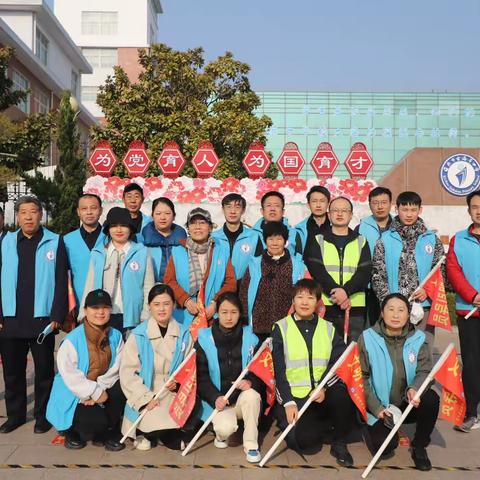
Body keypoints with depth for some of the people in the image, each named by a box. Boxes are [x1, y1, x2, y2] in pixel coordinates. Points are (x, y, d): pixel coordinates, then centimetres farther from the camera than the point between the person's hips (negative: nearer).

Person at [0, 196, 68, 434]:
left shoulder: (54, 242, -2)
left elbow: (61, 282, -4)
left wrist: (57, 316, -9)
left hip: (42, 320, -3)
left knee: (44, 370, 9)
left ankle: (43, 415, 22)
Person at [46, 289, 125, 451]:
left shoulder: (115, 336, -3)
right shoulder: (73, 339, -16)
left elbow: (115, 369, -6)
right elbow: (69, 375, -21)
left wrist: (99, 390, -20)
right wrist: (95, 392, -23)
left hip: (102, 392, 5)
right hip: (73, 396, -5)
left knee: (122, 388, -24)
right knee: (97, 420, -28)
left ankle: (107, 433, 0)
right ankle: (73, 431, 10)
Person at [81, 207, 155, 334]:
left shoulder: (142, 252, 3)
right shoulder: (98, 254, 10)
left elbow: (148, 287, 2)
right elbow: (90, 286, 11)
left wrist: (146, 320, -2)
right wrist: (84, 316, 5)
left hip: (131, 318, -1)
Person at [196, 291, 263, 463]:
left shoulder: (250, 338, 1)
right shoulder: (204, 339, -3)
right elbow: (201, 376, -5)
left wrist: (250, 382, -22)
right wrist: (215, 397, -21)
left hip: (243, 397, 2)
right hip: (218, 400, -1)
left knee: (252, 395, -33)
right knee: (226, 428, -30)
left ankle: (251, 444, -13)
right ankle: (221, 434, 9)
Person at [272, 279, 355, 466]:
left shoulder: (328, 328, 11)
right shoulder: (281, 328, 5)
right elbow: (278, 369, -2)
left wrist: (323, 387, -19)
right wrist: (288, 402, -13)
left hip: (324, 394, 2)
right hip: (294, 396, -1)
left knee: (342, 393, -32)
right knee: (303, 441, -25)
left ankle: (339, 443, -5)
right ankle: (327, 422, 11)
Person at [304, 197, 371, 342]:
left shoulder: (361, 242, 13)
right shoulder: (318, 241, 10)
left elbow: (365, 272, 0)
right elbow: (316, 270, -4)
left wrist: (346, 291, -17)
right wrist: (335, 291, -17)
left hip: (355, 308, 1)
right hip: (325, 307, -1)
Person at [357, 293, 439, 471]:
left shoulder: (418, 338, -3)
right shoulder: (367, 338, -9)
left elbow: (425, 371, -7)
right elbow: (361, 377, -7)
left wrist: (414, 388, -30)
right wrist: (376, 408, -14)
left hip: (409, 403, 2)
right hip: (380, 407, -2)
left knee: (431, 399, -28)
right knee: (385, 447, -22)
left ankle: (419, 446, -2)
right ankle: (372, 429, 17)